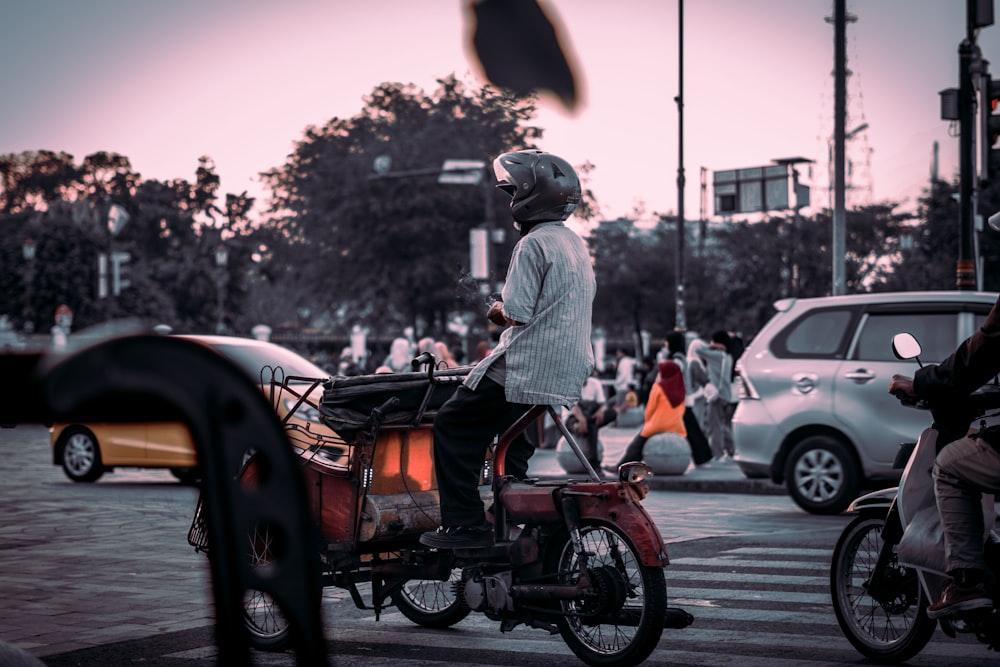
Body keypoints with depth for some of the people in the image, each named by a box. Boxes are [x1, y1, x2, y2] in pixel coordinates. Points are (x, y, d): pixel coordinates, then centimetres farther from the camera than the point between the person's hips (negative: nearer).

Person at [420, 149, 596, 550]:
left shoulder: (533, 244, -12)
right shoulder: (576, 245, 17)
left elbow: (518, 311, -18)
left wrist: (498, 312, 3)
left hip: (526, 369, -9)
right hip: (567, 377, 9)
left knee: (452, 427, -3)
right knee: (516, 453, 21)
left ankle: (466, 524, -9)